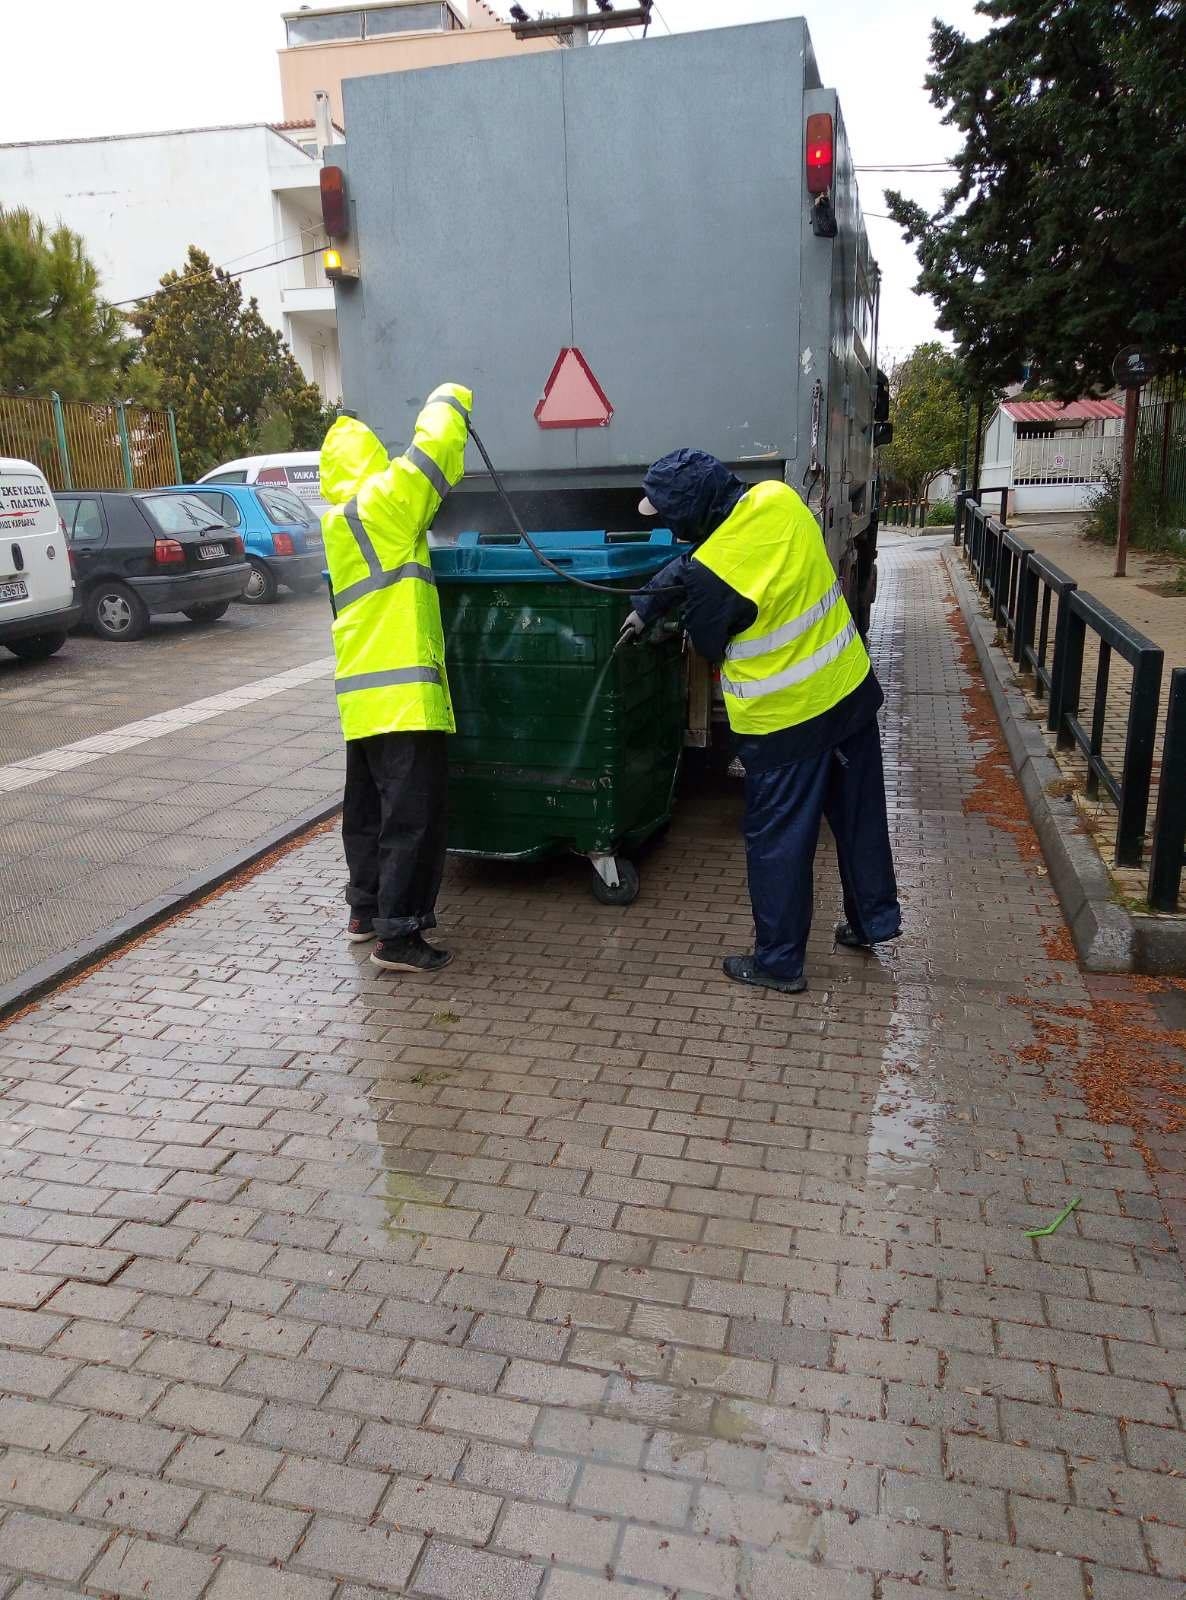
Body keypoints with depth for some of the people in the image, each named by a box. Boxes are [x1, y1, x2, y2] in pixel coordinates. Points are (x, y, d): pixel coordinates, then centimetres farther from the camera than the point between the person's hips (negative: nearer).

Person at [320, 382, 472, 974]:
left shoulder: (339, 519, 16)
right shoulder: (381, 504, -9)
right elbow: (432, 450, -11)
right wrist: (449, 400, 9)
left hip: (364, 692, 9)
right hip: (399, 692, -9)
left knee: (369, 807, 18)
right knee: (413, 814, -6)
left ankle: (366, 908, 30)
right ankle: (397, 935, -3)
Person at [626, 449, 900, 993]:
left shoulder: (711, 573, -26)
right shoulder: (779, 498, -5)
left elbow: (707, 646, -6)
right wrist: (645, 605, 13)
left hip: (784, 717, -7)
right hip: (851, 686, 8)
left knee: (776, 839, 8)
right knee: (859, 814, 21)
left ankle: (779, 962, 20)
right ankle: (872, 919, 39)